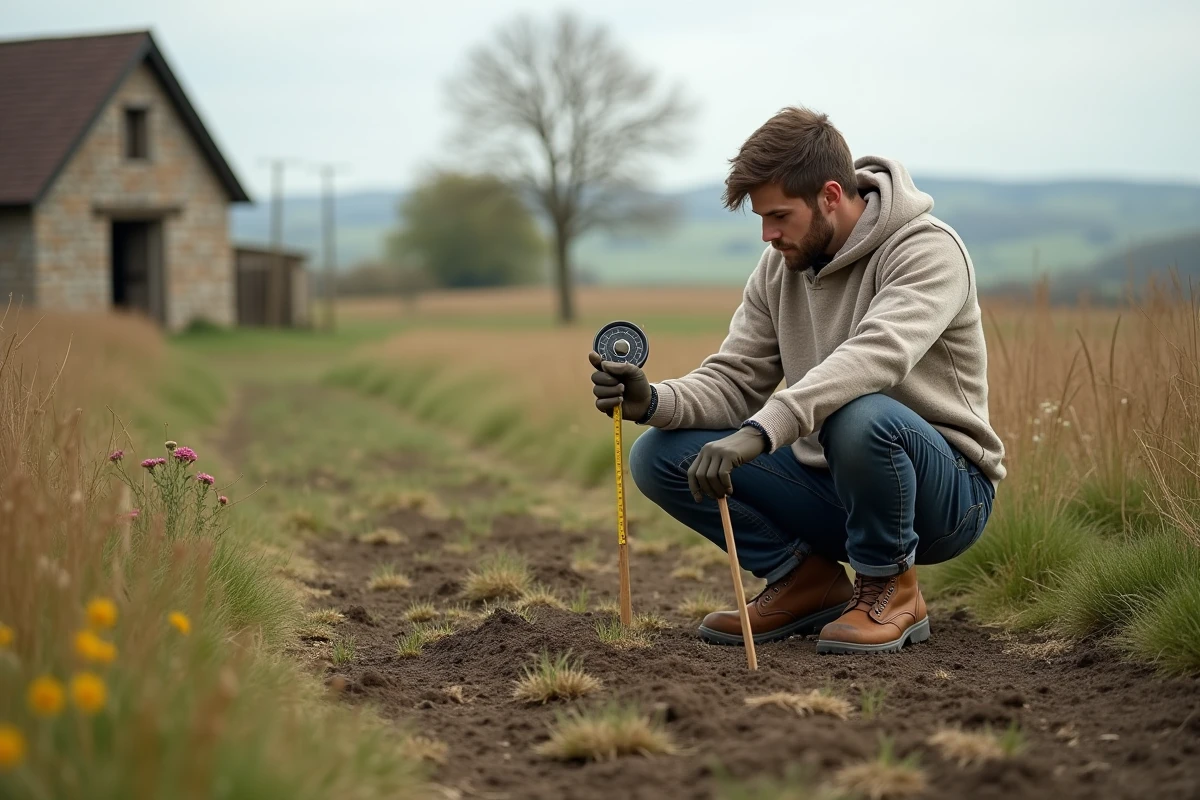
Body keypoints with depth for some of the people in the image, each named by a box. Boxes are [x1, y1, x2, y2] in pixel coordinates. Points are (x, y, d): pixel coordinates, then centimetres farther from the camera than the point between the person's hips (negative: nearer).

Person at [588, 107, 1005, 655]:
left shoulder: (927, 250, -19)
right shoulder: (778, 269, 3)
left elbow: (875, 356, -37)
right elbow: (735, 380, 1)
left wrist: (760, 432, -48)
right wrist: (652, 401, -21)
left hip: (946, 492, -6)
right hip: (828, 482, 6)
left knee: (859, 415, -40)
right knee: (659, 456, -8)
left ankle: (890, 589, -13)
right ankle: (806, 579, 4)